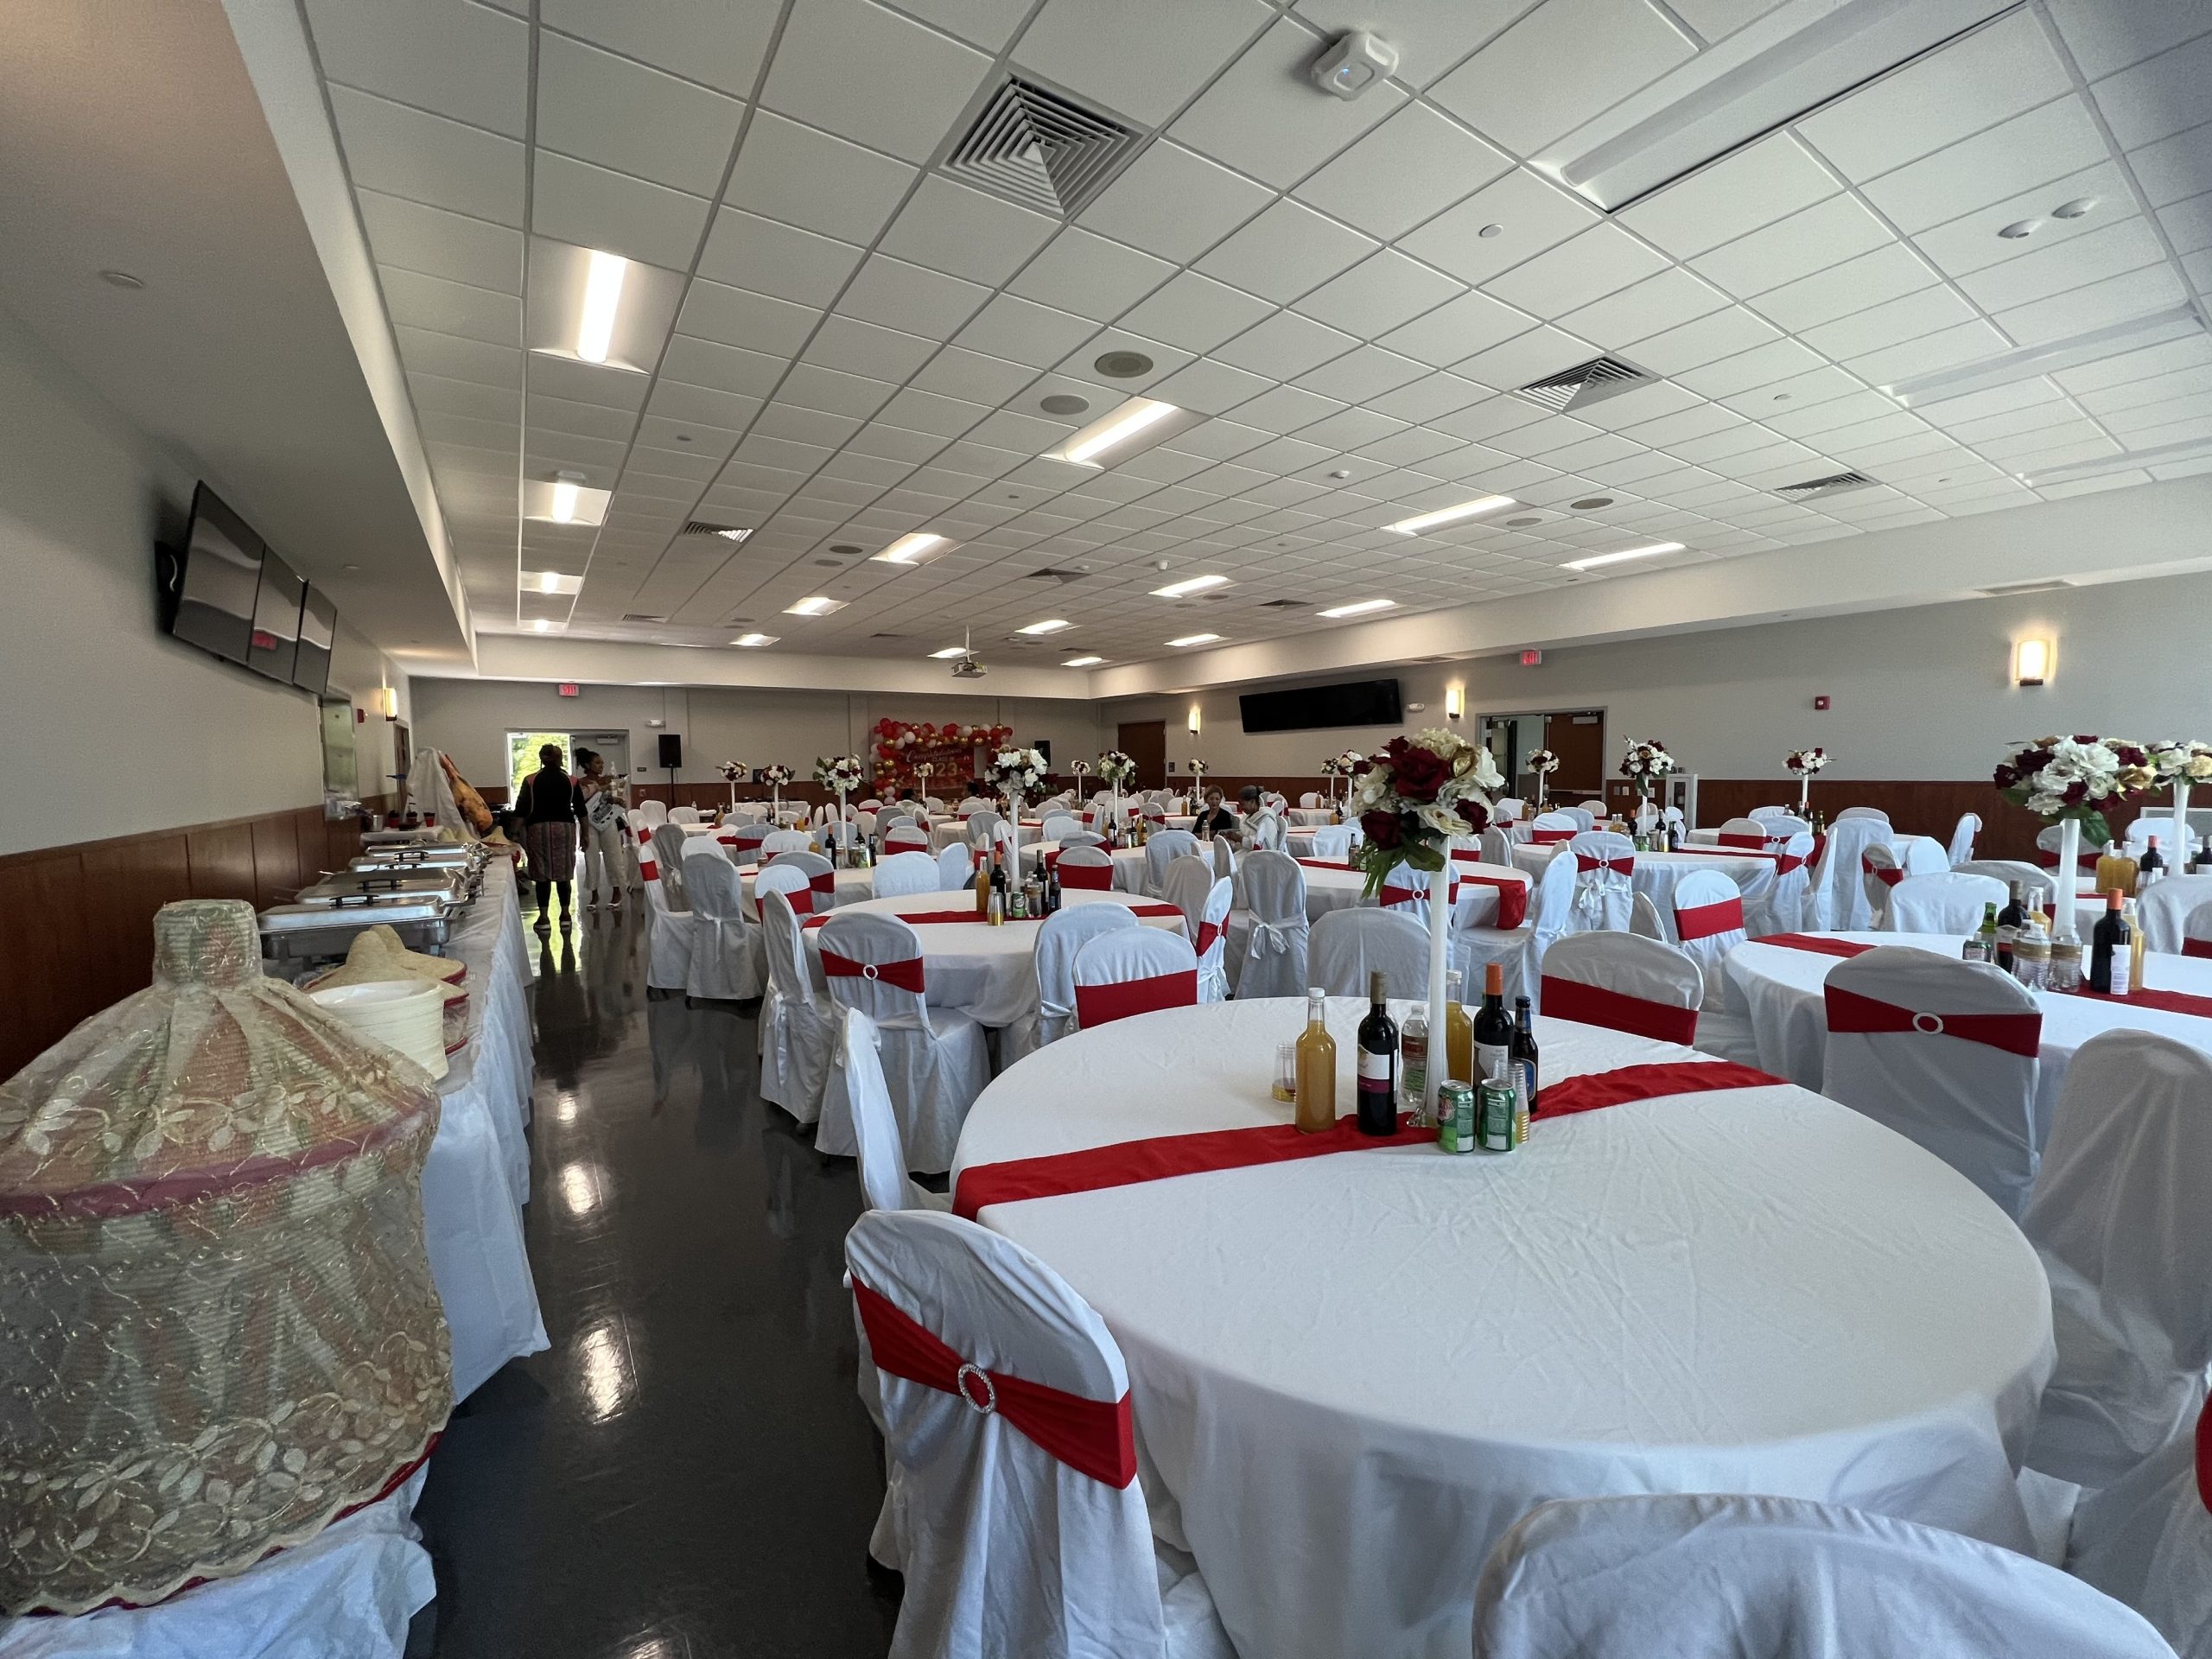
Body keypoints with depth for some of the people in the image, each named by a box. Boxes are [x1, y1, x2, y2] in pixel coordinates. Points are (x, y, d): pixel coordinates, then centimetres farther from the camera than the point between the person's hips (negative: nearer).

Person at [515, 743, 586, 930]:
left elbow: (520, 811, -2)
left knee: (542, 874, 3)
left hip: (538, 829, -1)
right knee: (563, 873, 8)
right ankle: (565, 915, 13)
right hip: (565, 828, 1)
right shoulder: (571, 781, 3)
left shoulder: (530, 781, 0)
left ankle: (544, 918, 2)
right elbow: (581, 810, 4)